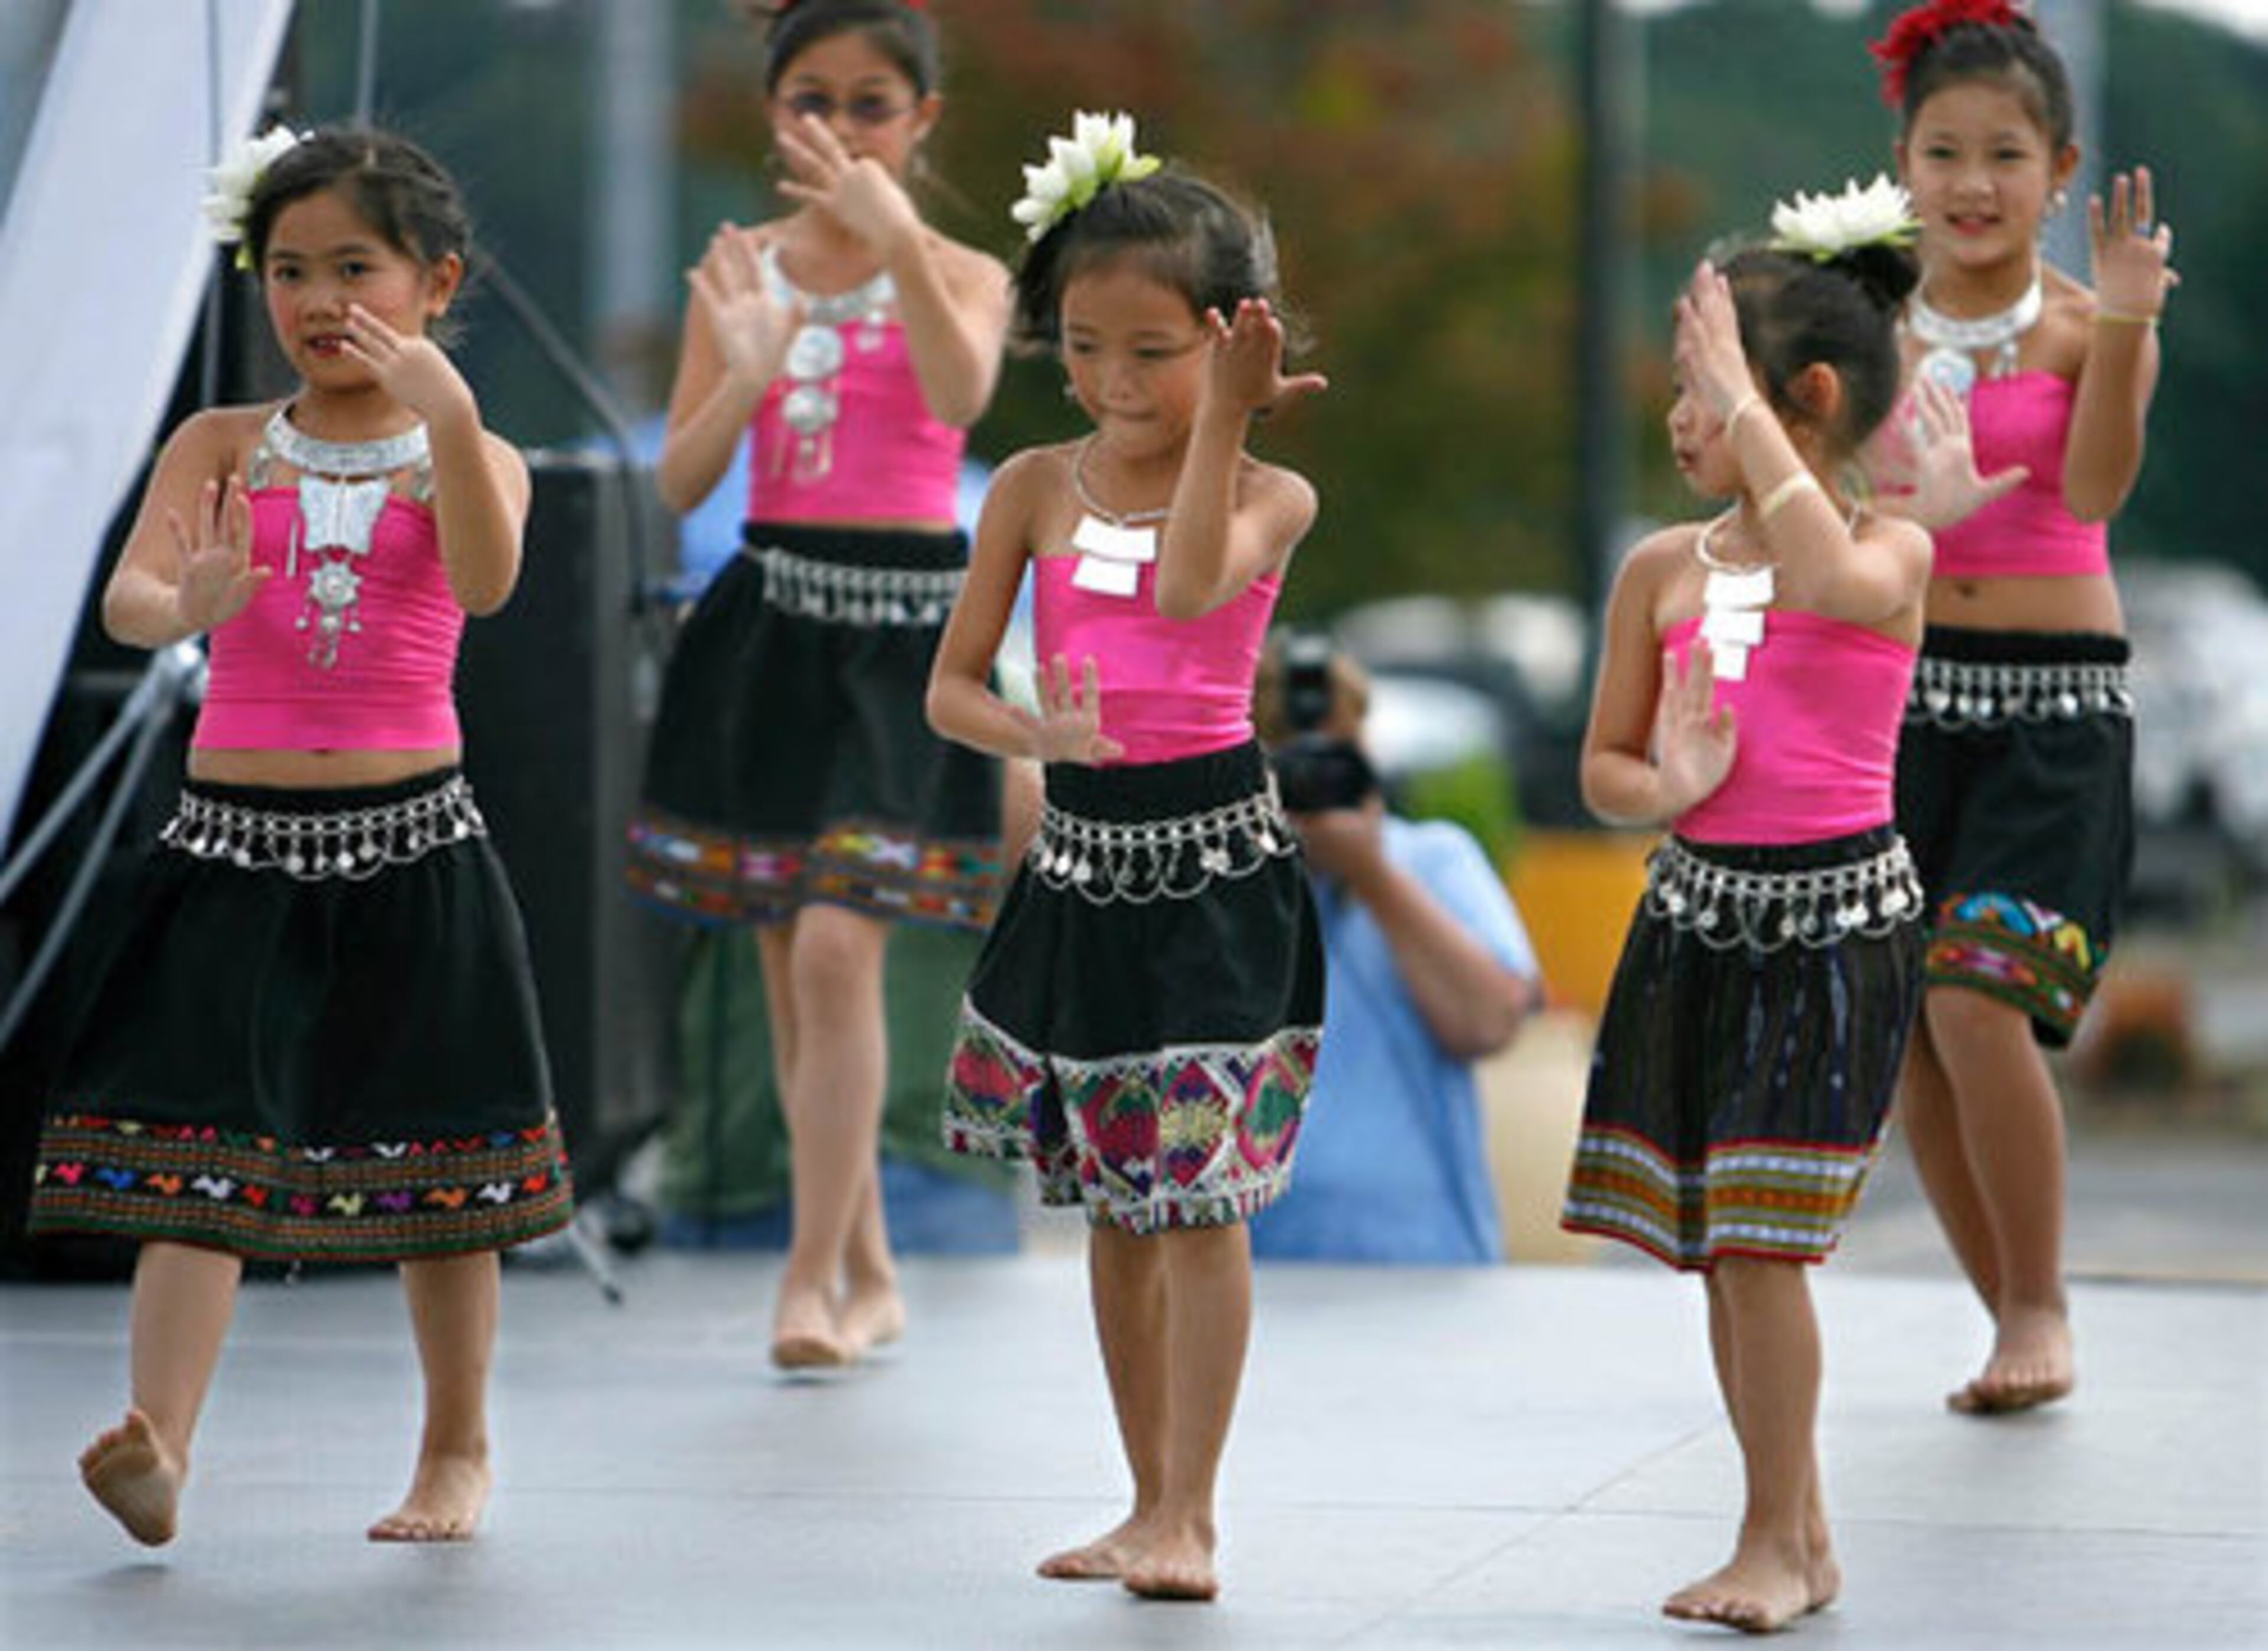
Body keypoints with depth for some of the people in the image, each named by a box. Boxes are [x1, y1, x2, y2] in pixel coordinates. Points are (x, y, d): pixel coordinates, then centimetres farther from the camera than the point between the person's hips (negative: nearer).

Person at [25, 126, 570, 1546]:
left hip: (410, 844, 0)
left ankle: (459, 1453, 21)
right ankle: (157, 1446, -17)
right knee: (198, 1146, -9)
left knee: (438, 1159, 7)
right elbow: (128, 594, -10)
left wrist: (446, 413, -31)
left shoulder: (469, 456, 3)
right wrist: (184, 606, -34)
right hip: (237, 843, 0)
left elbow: (486, 582, -19)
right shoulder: (222, 448, 5)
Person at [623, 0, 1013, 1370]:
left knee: (838, 952, -16)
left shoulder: (962, 275, -2)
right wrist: (746, 375, -18)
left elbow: (962, 395, -26)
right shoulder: (741, 267, 6)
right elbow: (682, 483, 1)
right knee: (788, 966, 9)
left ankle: (815, 1279, -11)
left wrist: (895, 239, -39)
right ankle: (868, 1274, 21)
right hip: (768, 623, 4)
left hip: (901, 632, -4)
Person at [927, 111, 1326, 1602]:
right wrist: (1044, 737, -16)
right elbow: (953, 688, 3)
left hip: (1215, 858, -4)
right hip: (1082, 855, 4)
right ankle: (1149, 1501, 21)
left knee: (1200, 1198, -7)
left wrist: (1222, 423, -30)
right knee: (1114, 1206, 11)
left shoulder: (1271, 496, -5)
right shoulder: (1035, 490, 4)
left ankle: (1190, 1515, -1)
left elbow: (1193, 582, -28)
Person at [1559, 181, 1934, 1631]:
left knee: (1760, 1243, -10)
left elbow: (1828, 577, -33)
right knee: (1715, 1250, 9)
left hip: (1834, 925, -6)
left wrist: (1740, 399, -26)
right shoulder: (1664, 568, 6)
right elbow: (1606, 765, 11)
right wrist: (1668, 789, -12)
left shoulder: (1892, 551, -7)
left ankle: (1777, 1542, 2)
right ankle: (1803, 1536, 21)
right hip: (1696, 919, 6)